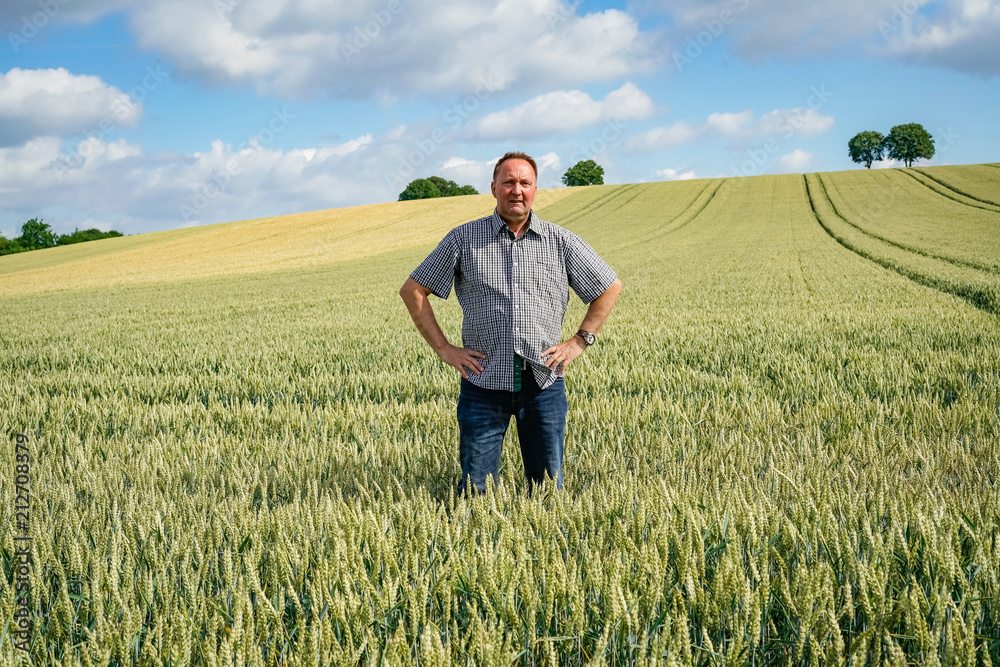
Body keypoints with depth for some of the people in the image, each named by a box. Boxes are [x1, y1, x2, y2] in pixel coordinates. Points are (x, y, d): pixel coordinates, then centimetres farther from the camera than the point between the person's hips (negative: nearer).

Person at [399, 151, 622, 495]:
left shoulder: (562, 242, 5)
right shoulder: (464, 239, 2)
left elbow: (610, 288, 15)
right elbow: (412, 290, 6)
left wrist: (579, 341, 7)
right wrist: (444, 348, 0)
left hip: (544, 383, 1)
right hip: (484, 382, -1)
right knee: (475, 492, 3)